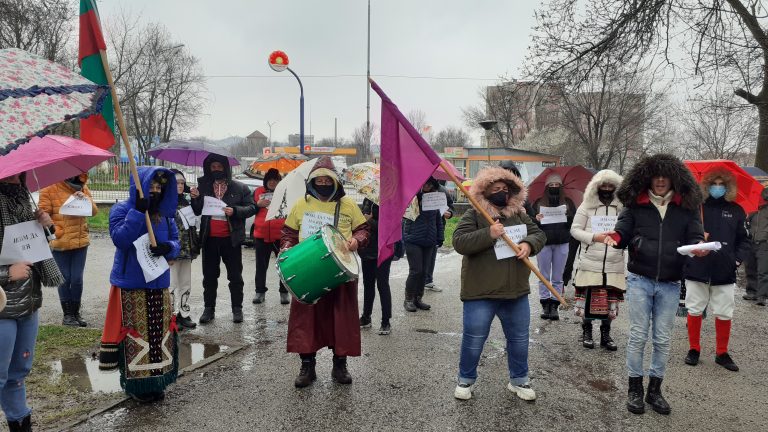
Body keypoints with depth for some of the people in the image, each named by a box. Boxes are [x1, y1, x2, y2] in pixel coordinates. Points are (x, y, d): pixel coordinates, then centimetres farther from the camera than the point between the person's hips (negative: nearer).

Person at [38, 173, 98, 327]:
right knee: (65, 279, 3)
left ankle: (76, 313, 19)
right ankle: (67, 314, 16)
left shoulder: (82, 188, 6)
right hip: (60, 243, -3)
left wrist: (85, 198, -17)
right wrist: (52, 231, -19)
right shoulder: (49, 190, -6)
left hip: (80, 241, 3)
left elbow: (94, 211, 1)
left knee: (77, 279, 6)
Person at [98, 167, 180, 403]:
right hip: (131, 285, -5)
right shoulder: (121, 210, -4)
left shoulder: (165, 213, 9)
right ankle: (137, 384, 12)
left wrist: (167, 247, -13)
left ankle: (156, 381, 24)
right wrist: (138, 211, -23)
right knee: (135, 333, -3)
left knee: (160, 331, 9)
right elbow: (120, 238, -19)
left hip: (159, 284, 5)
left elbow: (176, 242, 10)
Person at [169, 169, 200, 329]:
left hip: (186, 250, 7)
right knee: (172, 284, -3)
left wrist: (194, 247, 16)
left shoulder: (186, 203, 16)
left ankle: (184, 314, 19)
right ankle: (173, 316, 4)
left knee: (186, 284, 11)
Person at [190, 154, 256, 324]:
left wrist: (235, 211, -19)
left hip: (231, 238, -2)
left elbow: (251, 207, -3)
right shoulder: (203, 186, 7)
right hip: (210, 239, 3)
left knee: (235, 276, 6)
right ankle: (209, 309, 21)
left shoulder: (240, 188, -1)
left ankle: (237, 308, 17)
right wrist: (195, 198, -11)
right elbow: (197, 212, 9)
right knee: (209, 276, 11)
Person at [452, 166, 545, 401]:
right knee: (473, 339, 5)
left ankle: (519, 380, 36)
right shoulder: (472, 216, -6)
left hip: (516, 292, 5)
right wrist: (489, 234, -28)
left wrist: (529, 244, -14)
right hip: (480, 293, -5)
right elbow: (459, 242, -18)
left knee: (519, 338, 16)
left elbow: (539, 234, 9)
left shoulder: (519, 215, 10)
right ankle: (465, 380, 27)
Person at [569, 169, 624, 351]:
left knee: (611, 300, 8)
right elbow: (575, 229, 1)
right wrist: (593, 237, -14)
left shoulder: (623, 207, 5)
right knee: (588, 297, 2)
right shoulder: (587, 206, 2)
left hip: (614, 264, 2)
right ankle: (586, 332, 20)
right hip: (590, 263, -2)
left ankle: (605, 335, 22)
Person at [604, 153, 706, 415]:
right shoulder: (635, 204, 0)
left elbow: (695, 236, -1)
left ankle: (655, 389, 24)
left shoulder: (686, 207, 2)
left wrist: (698, 246, -25)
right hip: (639, 280, -1)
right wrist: (615, 236, -26)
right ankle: (635, 388, 17)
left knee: (663, 339, 10)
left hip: (670, 284, 2)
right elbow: (624, 232, -2)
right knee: (638, 335, 4)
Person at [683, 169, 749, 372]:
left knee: (724, 314, 8)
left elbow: (743, 240, 11)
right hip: (696, 269, -2)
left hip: (725, 272, 2)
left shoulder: (736, 210, 6)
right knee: (694, 310, 8)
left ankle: (722, 353, 23)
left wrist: (738, 258, -1)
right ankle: (694, 349, 22)